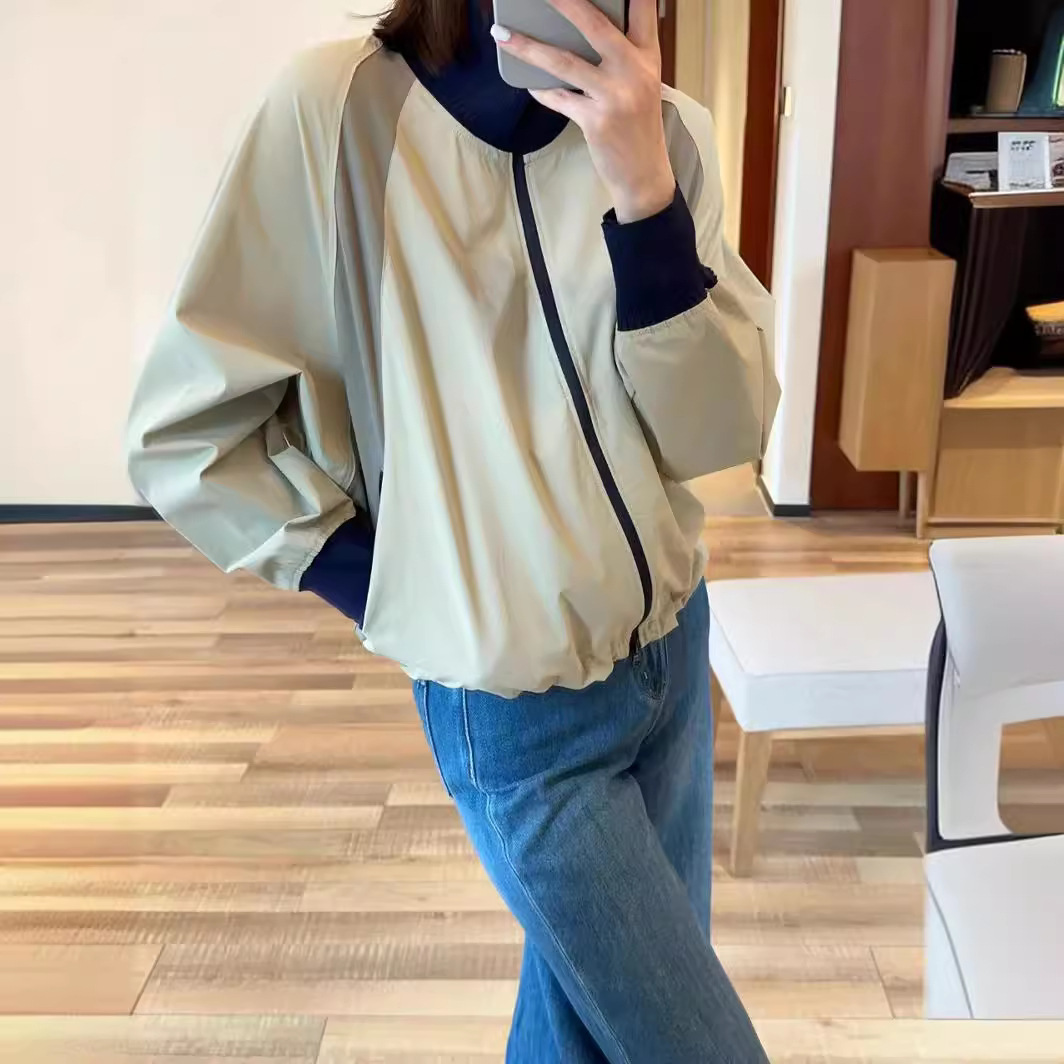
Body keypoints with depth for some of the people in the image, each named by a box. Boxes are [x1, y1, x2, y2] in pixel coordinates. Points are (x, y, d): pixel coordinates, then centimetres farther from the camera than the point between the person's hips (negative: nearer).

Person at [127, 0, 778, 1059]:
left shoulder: (666, 132, -3)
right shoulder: (337, 107, -15)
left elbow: (720, 432, -11)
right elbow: (180, 434, -10)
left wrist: (646, 193, -23)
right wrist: (378, 584, -9)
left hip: (675, 648, 5)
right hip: (515, 713, -4)